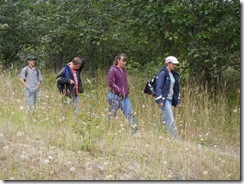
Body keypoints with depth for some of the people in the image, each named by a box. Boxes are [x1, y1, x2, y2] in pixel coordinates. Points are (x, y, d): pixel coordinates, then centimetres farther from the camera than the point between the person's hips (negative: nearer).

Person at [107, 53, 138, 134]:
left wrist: (127, 90, 8)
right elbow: (110, 82, -16)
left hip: (125, 96, 7)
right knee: (112, 115, 1)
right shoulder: (113, 70, -9)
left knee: (130, 113, -1)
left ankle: (134, 130, -3)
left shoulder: (124, 70, 12)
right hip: (115, 96, -7)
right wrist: (119, 91, -14)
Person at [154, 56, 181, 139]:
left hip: (170, 99, 9)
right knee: (170, 120, -10)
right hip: (164, 100, -8)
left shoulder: (174, 74, 14)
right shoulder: (163, 73, -11)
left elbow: (176, 88, 21)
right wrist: (159, 100, -20)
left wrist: (178, 100, 17)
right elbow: (159, 87, -14)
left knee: (164, 120, 11)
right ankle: (175, 138, -9)